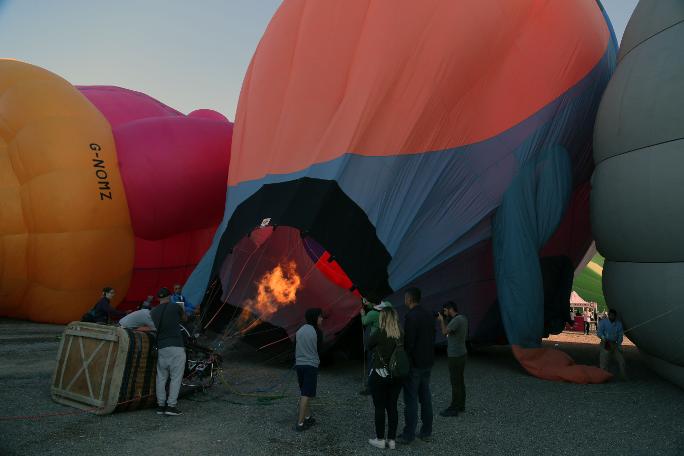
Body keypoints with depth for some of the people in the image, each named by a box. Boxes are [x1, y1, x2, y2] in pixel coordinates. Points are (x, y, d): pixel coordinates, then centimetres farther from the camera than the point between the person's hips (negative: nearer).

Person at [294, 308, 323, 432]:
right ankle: (300, 423, -4)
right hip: (311, 365, -6)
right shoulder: (317, 332, -10)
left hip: (299, 364, 6)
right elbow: (319, 348, 1)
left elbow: (295, 348, 10)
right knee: (306, 395, -4)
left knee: (304, 393, 18)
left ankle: (307, 417, 27)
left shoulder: (299, 331, 5)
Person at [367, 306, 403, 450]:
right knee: (392, 407, 11)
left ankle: (380, 440, 15)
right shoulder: (401, 335, -2)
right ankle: (392, 440, 18)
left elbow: (369, 346, 1)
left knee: (379, 407, 7)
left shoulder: (379, 333, -14)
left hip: (379, 374, -4)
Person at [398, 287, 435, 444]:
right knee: (425, 397, 13)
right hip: (427, 362, 8)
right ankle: (426, 432, 21)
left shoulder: (411, 316, -18)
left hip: (414, 363, -8)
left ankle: (408, 435, 5)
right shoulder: (428, 314, 7)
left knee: (411, 399, -1)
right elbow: (432, 337, 13)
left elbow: (408, 342, -20)